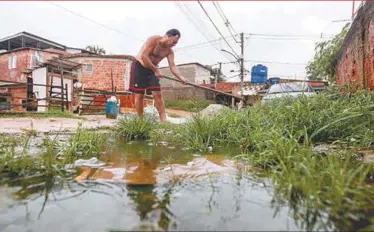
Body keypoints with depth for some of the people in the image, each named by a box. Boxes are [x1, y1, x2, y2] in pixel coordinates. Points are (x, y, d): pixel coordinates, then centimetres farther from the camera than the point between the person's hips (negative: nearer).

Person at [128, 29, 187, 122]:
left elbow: (172, 66, -11)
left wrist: (180, 77, -28)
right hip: (139, 66, -5)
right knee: (139, 95, -6)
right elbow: (144, 57, -28)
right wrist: (156, 70, -27)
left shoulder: (169, 51, -3)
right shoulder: (153, 39, -21)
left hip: (152, 69, 5)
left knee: (157, 94, -7)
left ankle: (163, 120, -9)